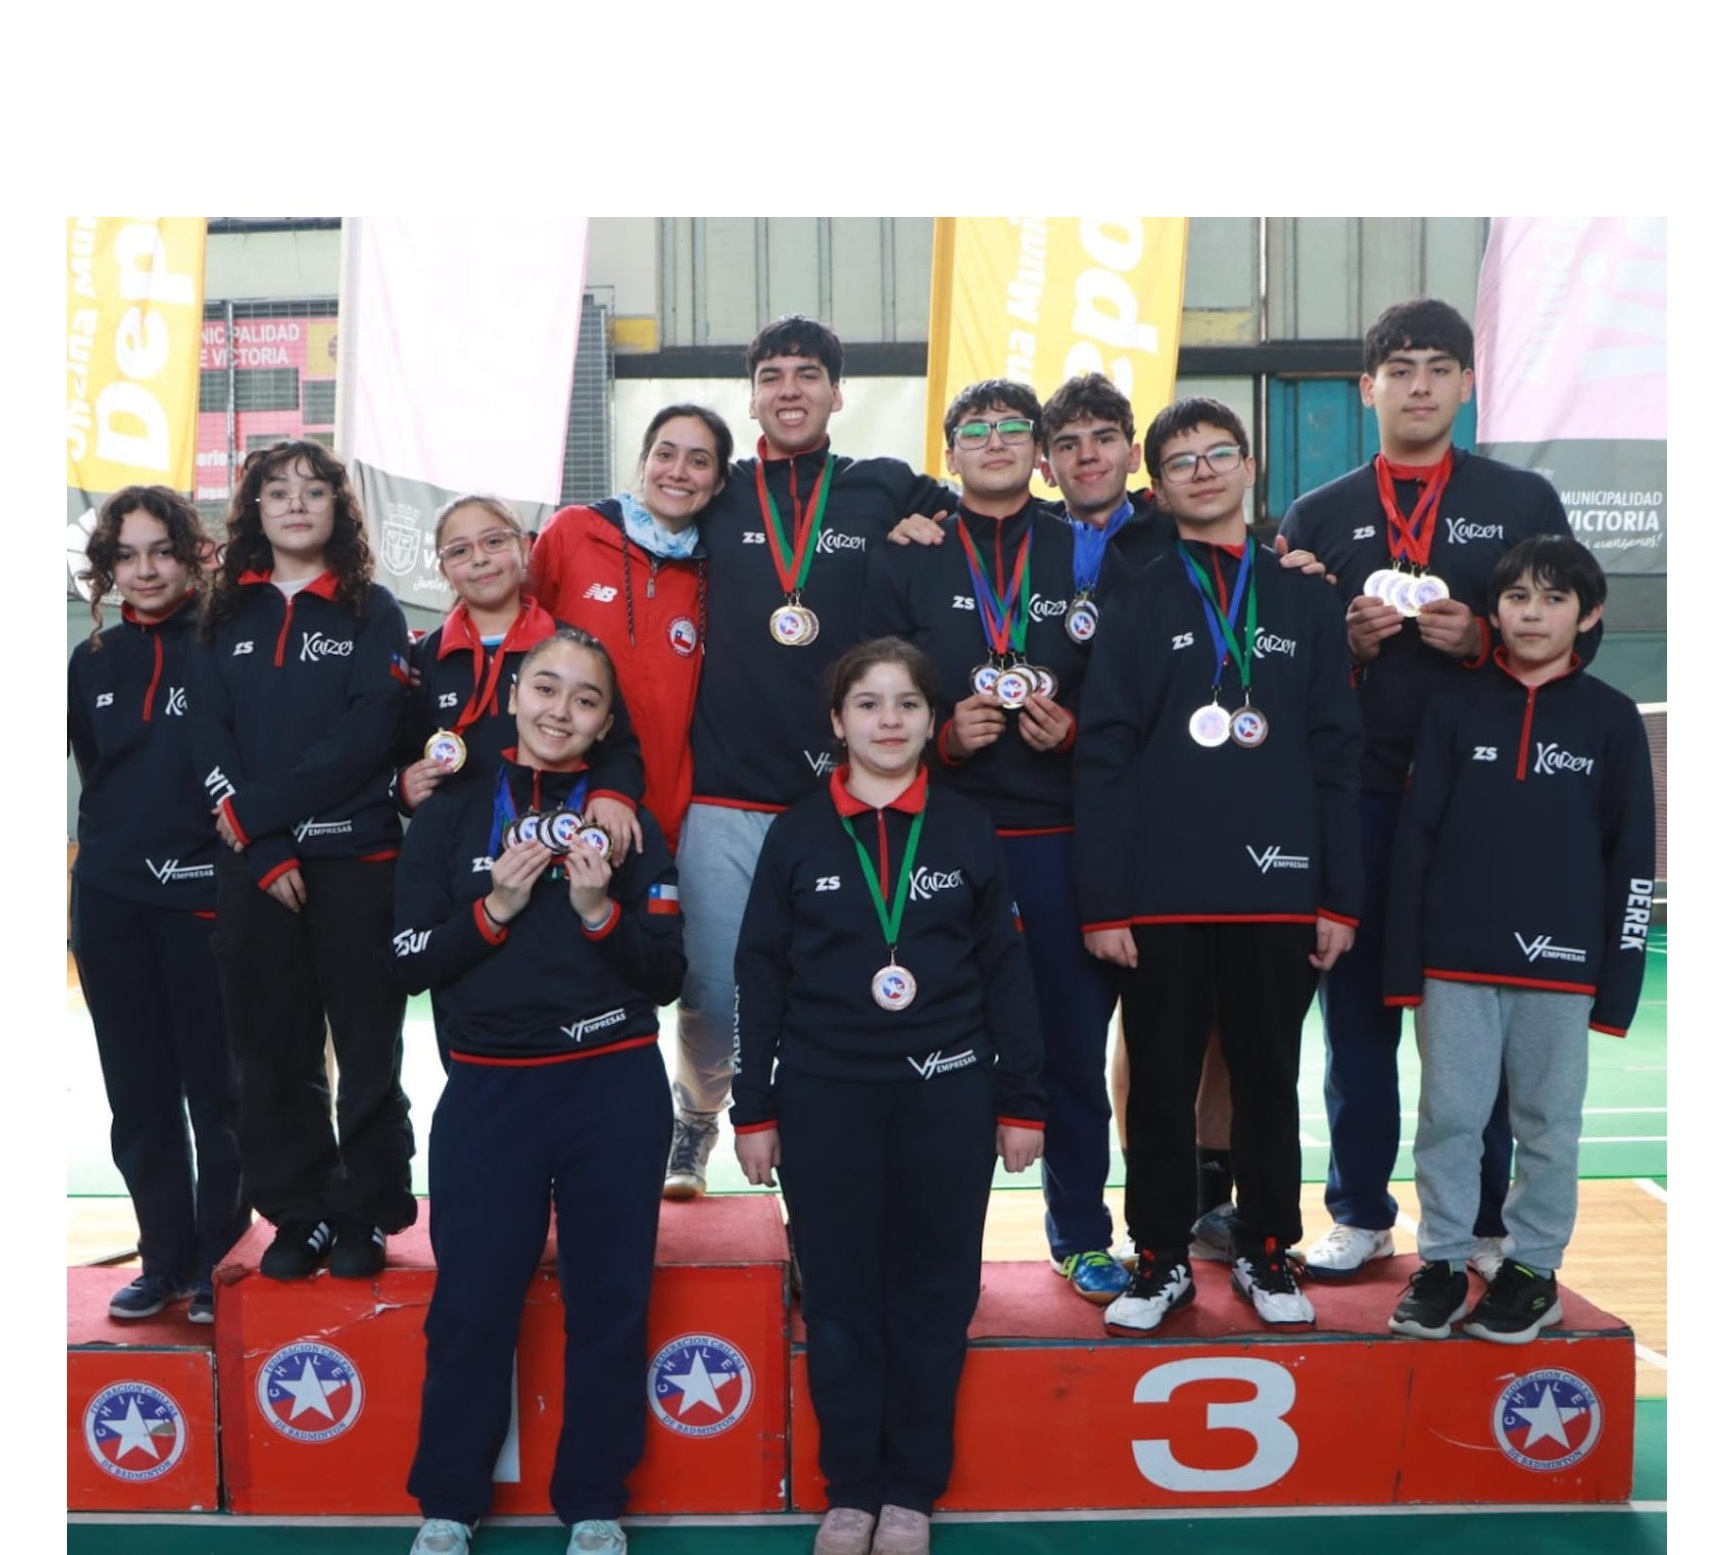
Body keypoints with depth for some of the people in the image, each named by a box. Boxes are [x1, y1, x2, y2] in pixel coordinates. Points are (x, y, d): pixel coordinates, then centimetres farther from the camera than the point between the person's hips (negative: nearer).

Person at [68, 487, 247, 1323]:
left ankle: (218, 1260, 17)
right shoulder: (91, 661, 10)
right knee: (138, 1095, 10)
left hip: (203, 893, -4)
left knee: (215, 1090, 3)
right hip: (109, 903, 5)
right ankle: (164, 1258, 23)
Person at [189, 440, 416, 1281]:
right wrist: (264, 852, -10)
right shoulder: (227, 615, 12)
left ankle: (365, 1214, 14)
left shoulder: (372, 611, 5)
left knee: (366, 1042, 3)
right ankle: (296, 1213, 18)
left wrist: (259, 806, -14)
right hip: (251, 863, 3)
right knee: (271, 1045, 6)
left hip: (356, 854, -2)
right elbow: (209, 737, 2)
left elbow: (369, 734, -8)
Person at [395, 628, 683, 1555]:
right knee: (472, 1302, 5)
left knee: (609, 1299, 7)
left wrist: (600, 912, -14)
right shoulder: (451, 817, 6)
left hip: (614, 1090, 0)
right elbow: (409, 964, 1)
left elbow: (666, 977, 2)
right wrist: (496, 909, -12)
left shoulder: (628, 822, 6)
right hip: (487, 1090, 0)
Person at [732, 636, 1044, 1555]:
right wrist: (754, 1108, 1)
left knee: (934, 1296, 7)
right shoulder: (798, 834, 3)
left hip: (947, 1096, 0)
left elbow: (1005, 969, 6)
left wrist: (1022, 1101, 4)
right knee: (839, 1296, 7)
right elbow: (759, 976, 4)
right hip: (823, 1097, 0)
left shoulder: (968, 830, 4)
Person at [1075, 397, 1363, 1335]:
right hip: (1160, 894, -1)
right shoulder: (1136, 605, 5)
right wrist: (1101, 904, -7)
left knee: (1269, 1077, 11)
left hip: (1280, 889, 1)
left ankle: (1266, 1251, 26)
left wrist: (1340, 898, 1)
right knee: (1161, 1080, 7)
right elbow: (1103, 758, -1)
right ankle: (1162, 1258, 21)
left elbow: (1337, 756, 7)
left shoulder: (1307, 601, 9)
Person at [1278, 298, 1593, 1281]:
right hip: (1356, 795, 1)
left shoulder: (1525, 502, 8)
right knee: (1357, 1005, 5)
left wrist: (1483, 638, -12)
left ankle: (1481, 1219, 18)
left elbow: (1576, 636, 5)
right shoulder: (1317, 518, 9)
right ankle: (1361, 1212, 17)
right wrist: (1347, 640, -13)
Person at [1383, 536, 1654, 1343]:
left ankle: (1533, 1269, 22)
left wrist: (1620, 974, -1)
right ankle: (1442, 1261, 18)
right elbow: (1415, 834, 3)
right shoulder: (1456, 708, 4)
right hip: (1455, 957, 1)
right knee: (1448, 1117, 5)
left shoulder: (1611, 718, 3)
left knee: (1547, 1123, 9)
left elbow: (1632, 853, 3)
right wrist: (1402, 959, -2)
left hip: (1560, 960, 0)